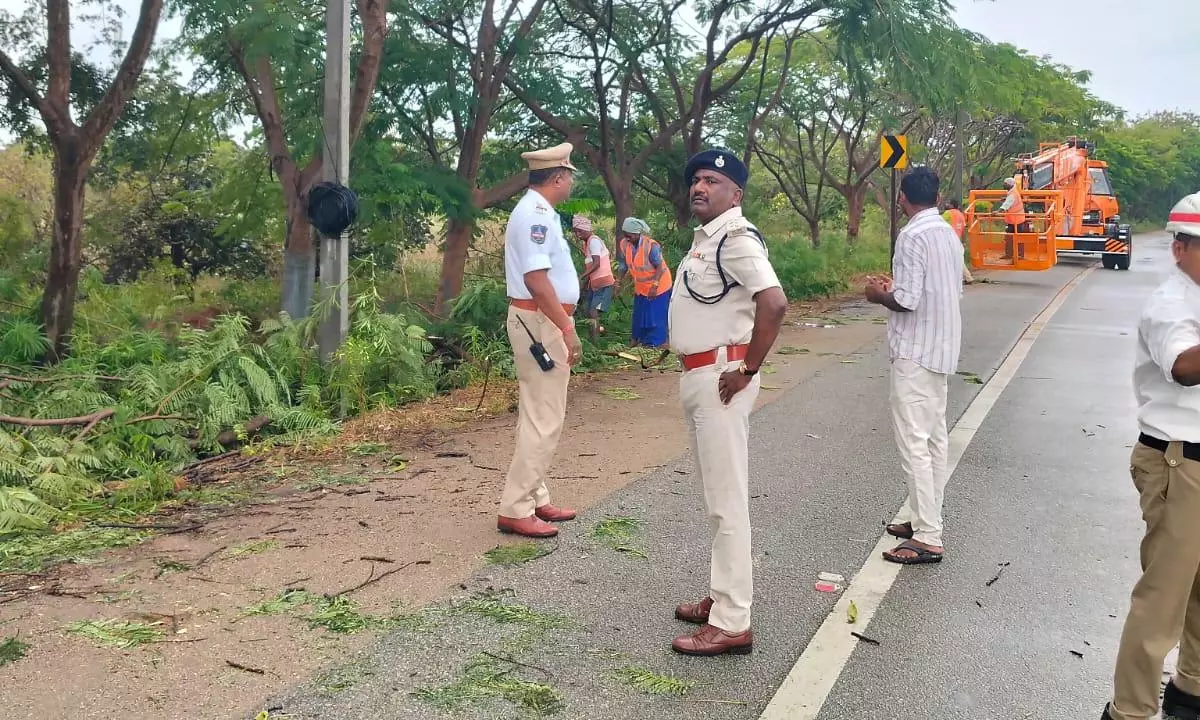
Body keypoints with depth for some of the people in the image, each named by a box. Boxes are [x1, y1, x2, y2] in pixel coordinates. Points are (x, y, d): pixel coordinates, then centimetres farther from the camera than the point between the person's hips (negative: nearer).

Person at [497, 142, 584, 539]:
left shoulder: (537, 211, 15)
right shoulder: (537, 214, -17)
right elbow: (536, 279, -24)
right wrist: (567, 328, -23)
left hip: (538, 322, 11)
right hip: (541, 322, -11)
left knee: (538, 416, 16)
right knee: (543, 421, -8)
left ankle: (535, 500, 24)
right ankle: (515, 510, -3)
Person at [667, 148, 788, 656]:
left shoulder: (736, 239, -16)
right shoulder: (704, 238, 15)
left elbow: (774, 303, -30)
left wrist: (747, 370, -22)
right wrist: (695, 375, 17)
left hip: (720, 380, -10)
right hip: (697, 377, 10)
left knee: (727, 500, -6)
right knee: (717, 496, 17)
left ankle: (731, 623, 1)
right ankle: (723, 595, 30)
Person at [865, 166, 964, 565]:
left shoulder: (912, 236, -17)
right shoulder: (949, 233, 11)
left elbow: (906, 301, -22)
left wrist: (879, 295, -2)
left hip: (915, 351, -10)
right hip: (941, 349, 10)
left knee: (914, 442, -7)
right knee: (935, 437, 14)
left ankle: (928, 539, -6)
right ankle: (926, 520, 23)